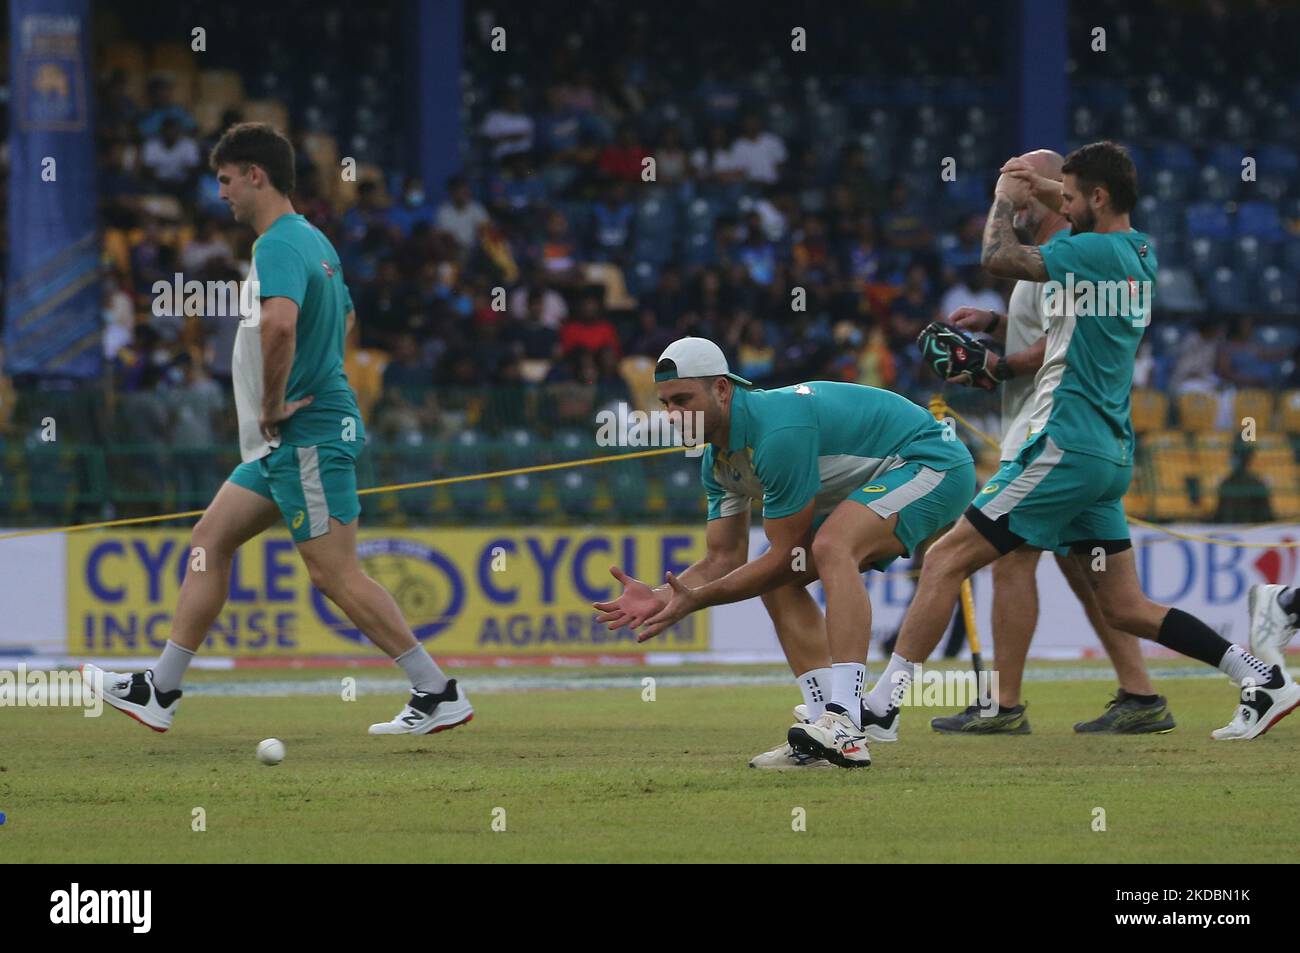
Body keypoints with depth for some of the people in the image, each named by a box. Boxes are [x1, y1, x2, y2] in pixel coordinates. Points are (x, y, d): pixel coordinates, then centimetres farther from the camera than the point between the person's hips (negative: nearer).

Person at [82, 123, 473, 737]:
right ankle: (160, 691, 14)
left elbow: (279, 322, -38)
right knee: (210, 540, 11)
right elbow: (344, 317, 33)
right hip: (289, 442, 11)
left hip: (307, 435, -11)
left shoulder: (279, 245, -17)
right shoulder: (313, 241, 15)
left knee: (336, 575, -8)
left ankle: (439, 695, -4)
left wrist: (272, 406, -25)